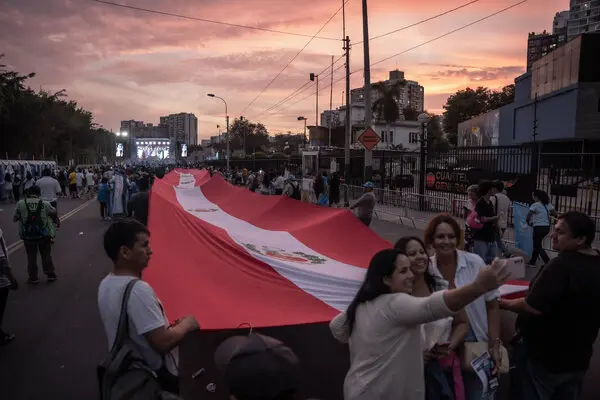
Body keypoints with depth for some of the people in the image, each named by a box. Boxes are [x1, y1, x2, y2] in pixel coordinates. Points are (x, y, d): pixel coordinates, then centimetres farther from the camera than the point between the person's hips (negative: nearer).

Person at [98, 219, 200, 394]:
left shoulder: (105, 284, -1)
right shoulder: (138, 290, -29)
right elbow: (163, 343, -30)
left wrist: (170, 326, 3)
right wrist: (185, 324, -13)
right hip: (155, 375, -9)